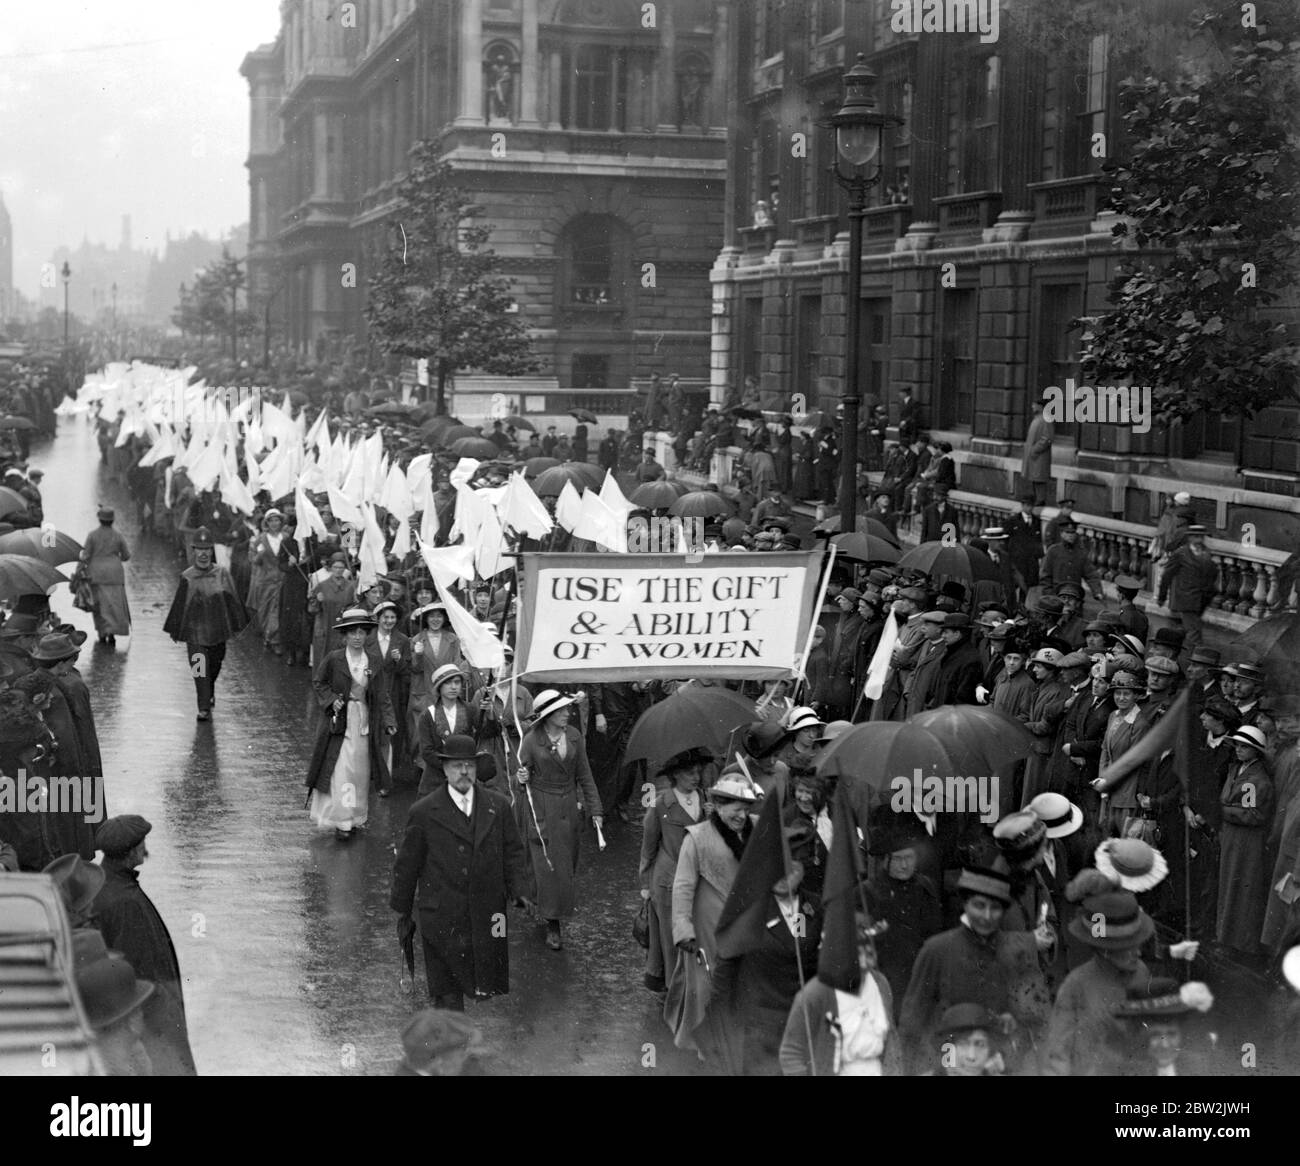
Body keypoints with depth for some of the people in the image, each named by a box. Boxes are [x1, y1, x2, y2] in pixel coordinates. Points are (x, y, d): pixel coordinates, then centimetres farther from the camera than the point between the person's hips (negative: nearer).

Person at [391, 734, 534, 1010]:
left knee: (485, 988, 8)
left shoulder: (498, 806, 5)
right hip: (441, 921, -3)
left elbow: (513, 852, 10)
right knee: (448, 997, 0)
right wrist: (403, 911, 7)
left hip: (487, 917, 3)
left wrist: (520, 890, -6)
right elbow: (406, 865, 3)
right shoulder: (424, 813, -4)